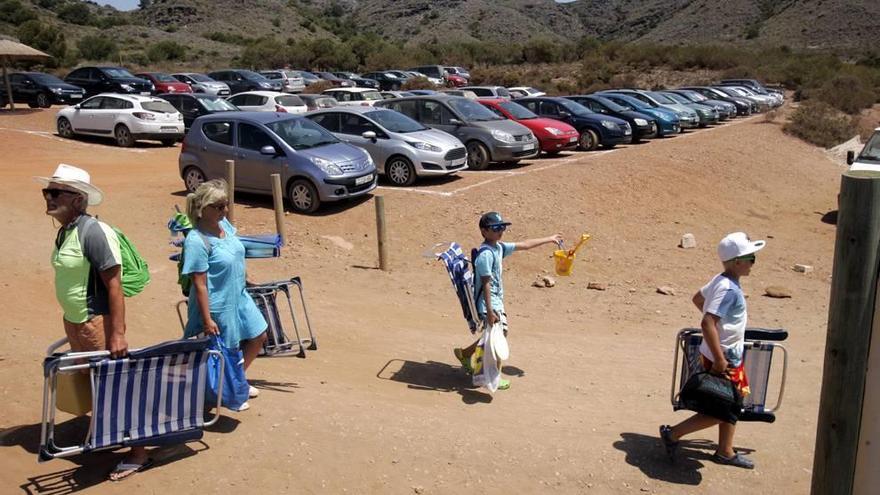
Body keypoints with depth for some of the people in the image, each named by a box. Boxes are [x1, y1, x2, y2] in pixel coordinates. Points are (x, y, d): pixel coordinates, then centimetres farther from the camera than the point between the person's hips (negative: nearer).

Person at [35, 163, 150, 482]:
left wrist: (118, 334, -26)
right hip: (74, 322, 9)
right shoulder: (65, 232, 6)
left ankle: (138, 454, 7)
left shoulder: (93, 232, -21)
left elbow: (114, 285, -24)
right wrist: (70, 322, 19)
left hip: (97, 323, -9)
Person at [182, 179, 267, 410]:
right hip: (218, 305, -9)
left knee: (258, 337, 19)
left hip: (239, 297, 9)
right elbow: (199, 285, -24)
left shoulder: (224, 224, -2)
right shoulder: (196, 241, -26)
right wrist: (207, 319, -21)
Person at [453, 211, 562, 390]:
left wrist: (548, 239, 24)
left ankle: (465, 353, 33)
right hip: (488, 303, -10)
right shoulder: (486, 254, -21)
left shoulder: (499, 247, 7)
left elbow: (524, 245, 18)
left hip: (497, 300, 10)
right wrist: (489, 311, -23)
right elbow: (486, 284, -22)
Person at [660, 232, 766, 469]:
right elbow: (707, 323, -33)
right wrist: (719, 359, -29)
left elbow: (697, 298, 22)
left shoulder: (722, 280, 5)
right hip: (723, 358, -10)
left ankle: (725, 452, 32)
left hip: (729, 356, 10)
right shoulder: (728, 289, -25)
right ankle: (673, 434, 7)